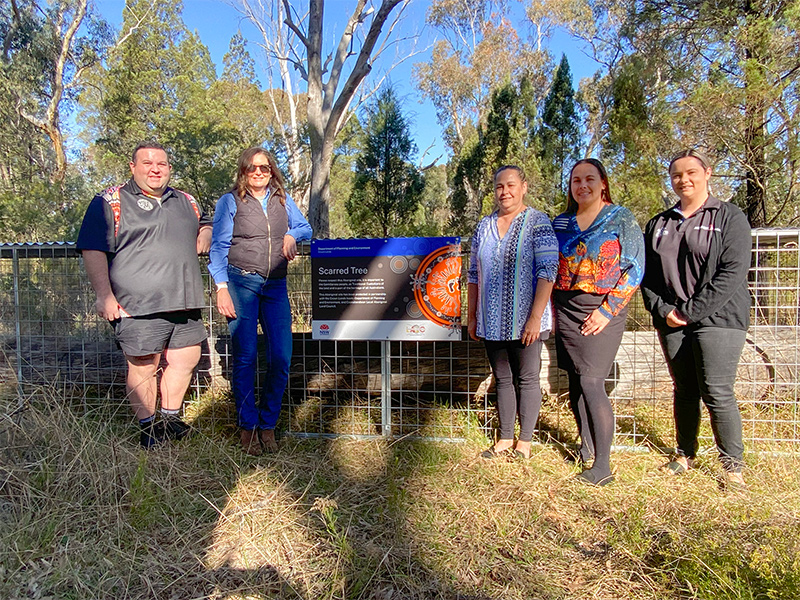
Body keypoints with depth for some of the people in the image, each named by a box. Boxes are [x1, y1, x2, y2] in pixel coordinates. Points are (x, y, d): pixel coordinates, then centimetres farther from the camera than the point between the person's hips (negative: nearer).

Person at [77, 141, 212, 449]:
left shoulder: (185, 201, 18)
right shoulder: (111, 202, 1)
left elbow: (205, 223, 36)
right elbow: (92, 251, -4)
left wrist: (205, 235, 11)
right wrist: (105, 296, -11)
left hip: (185, 303, 6)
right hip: (139, 306, -5)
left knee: (186, 359, 11)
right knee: (143, 368, 2)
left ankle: (170, 419, 31)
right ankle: (148, 429, 19)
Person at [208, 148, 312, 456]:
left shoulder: (282, 199, 15)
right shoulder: (230, 201, 6)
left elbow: (306, 227, 24)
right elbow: (218, 247, 2)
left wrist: (291, 235, 0)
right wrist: (221, 288, -7)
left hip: (276, 286, 3)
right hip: (241, 283, -3)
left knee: (281, 358, -2)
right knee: (245, 357, -2)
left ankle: (267, 423, 14)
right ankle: (247, 425, 12)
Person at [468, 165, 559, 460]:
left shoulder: (537, 222, -4)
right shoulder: (483, 226, 11)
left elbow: (548, 270, -11)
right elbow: (474, 274, 14)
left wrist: (536, 316, -17)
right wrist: (472, 316, 11)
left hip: (524, 321, -5)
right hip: (491, 322, 5)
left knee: (527, 379, 5)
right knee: (502, 379, 12)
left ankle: (525, 440, 18)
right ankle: (505, 437, 23)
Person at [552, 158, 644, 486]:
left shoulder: (621, 218, -2)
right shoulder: (561, 222, 11)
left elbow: (635, 268, -7)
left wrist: (607, 310, -13)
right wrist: (555, 307, 7)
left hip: (602, 310, -5)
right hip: (566, 309, 5)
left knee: (591, 383, -10)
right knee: (575, 382, 9)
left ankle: (602, 465, 1)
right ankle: (586, 448, 26)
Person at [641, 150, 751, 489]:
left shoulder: (729, 218, 0)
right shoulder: (658, 224, 14)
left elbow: (733, 272, -11)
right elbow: (647, 274, 10)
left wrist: (691, 310, -15)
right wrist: (662, 310, -5)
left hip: (718, 318, -4)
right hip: (671, 321, 4)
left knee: (717, 393, -8)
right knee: (684, 392, 11)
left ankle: (732, 465, 8)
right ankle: (685, 455, 25)